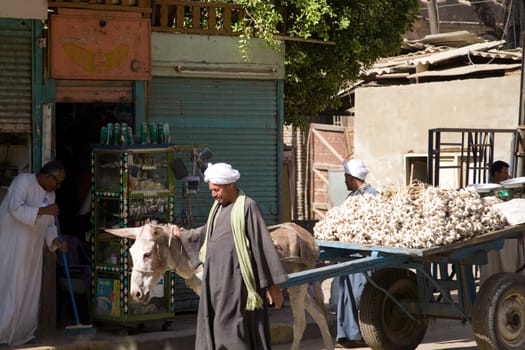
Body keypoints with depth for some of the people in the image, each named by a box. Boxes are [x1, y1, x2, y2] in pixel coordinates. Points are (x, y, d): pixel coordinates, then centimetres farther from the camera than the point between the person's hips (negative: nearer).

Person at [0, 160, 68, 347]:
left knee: (28, 288, 7)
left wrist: (55, 241, -5)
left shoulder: (50, 194, 11)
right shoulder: (23, 181, -12)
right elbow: (16, 209, -25)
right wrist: (44, 210, -27)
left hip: (31, 249, 8)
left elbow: (49, 225, 13)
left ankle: (21, 331, 14)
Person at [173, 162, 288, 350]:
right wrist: (183, 234, 47)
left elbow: (263, 245, -12)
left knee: (230, 329, -9)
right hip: (215, 279, 8)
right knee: (211, 327, 8)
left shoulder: (247, 206, -11)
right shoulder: (218, 206, 13)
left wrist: (273, 284, -14)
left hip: (235, 280, -8)